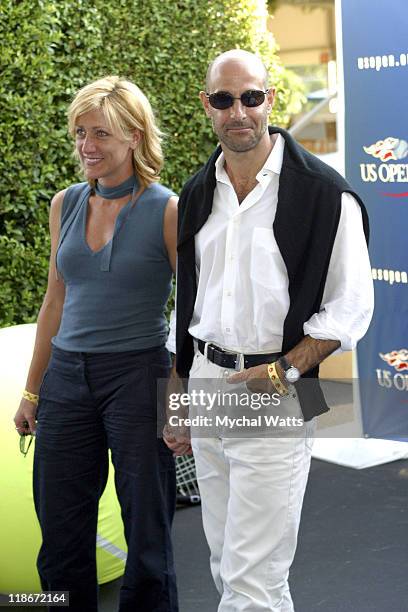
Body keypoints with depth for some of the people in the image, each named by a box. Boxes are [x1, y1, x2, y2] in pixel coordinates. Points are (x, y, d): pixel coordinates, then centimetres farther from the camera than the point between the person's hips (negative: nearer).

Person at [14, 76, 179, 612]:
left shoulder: (167, 211, -8)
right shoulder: (66, 205, 7)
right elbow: (56, 300, 14)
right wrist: (32, 391, 14)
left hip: (138, 376, -5)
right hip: (67, 377, 5)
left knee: (146, 530, 7)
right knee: (61, 531, 11)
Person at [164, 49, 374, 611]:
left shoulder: (325, 194, -10)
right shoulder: (197, 194, 10)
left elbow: (350, 309, -7)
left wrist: (283, 371, -17)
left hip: (277, 401, -6)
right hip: (207, 390, 6)